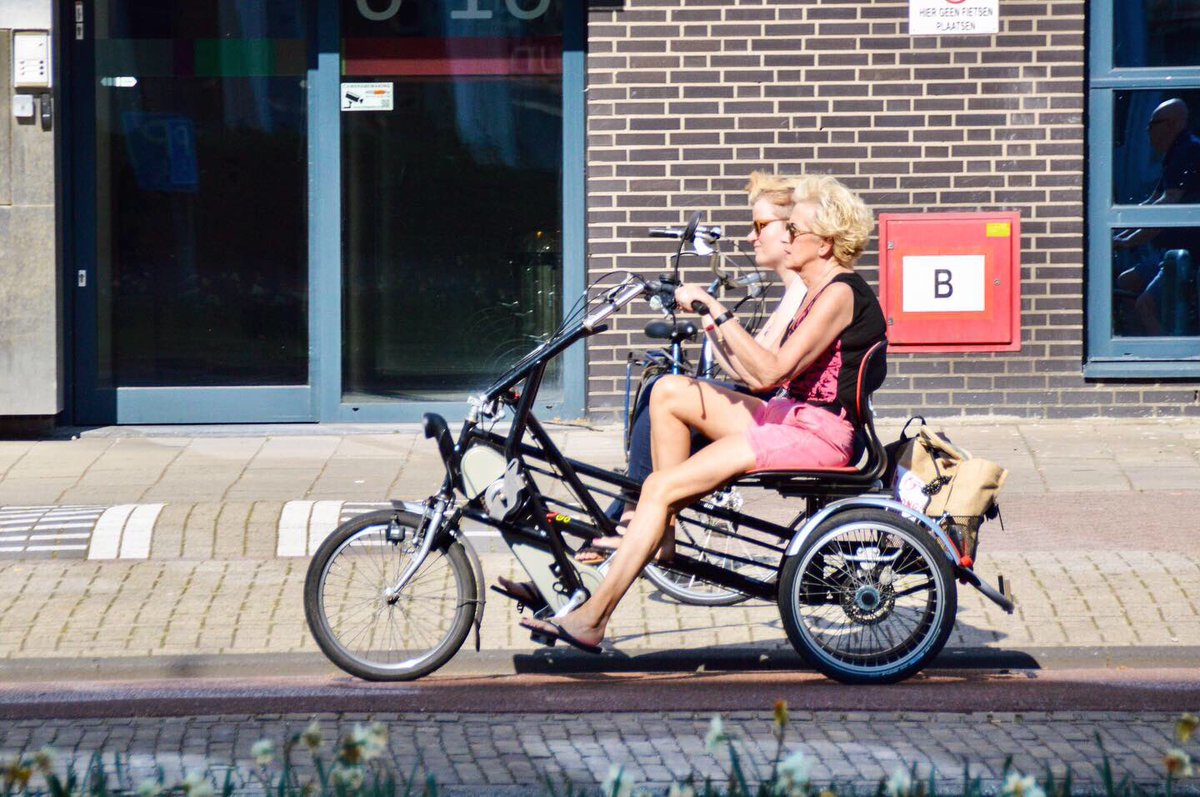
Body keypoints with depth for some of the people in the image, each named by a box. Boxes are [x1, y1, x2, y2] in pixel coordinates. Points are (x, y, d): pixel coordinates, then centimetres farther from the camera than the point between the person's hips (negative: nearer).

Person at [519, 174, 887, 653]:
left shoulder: (841, 294, -14)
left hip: (818, 434, -10)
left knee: (660, 487, -15)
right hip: (791, 419, 10)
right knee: (670, 390, 4)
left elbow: (769, 372, -23)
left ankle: (592, 619, -13)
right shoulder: (819, 294, 18)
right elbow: (762, 378, 12)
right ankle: (662, 532, 5)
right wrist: (713, 325, 7)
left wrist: (718, 312, -20)